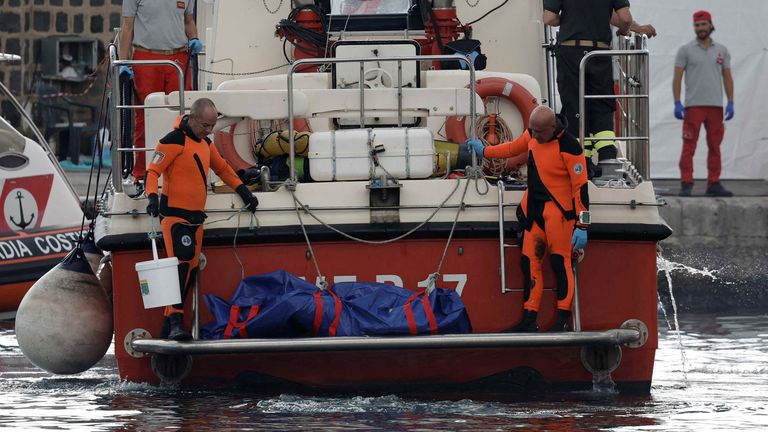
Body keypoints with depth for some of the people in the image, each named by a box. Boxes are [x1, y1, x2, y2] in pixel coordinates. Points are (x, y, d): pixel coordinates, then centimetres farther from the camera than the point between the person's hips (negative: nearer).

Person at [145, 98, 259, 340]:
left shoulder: (205, 143, 16)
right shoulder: (174, 141, -11)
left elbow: (222, 168, 30)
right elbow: (153, 171, -13)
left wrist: (243, 192, 26)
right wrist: (152, 197, -28)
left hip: (195, 217, 9)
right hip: (174, 214, -9)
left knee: (191, 269, 7)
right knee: (181, 265, -22)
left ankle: (168, 327, 13)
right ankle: (175, 322, -28)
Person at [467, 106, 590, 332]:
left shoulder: (568, 146, -18)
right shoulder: (533, 135, 4)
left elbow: (580, 186, -17)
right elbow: (514, 148, 28)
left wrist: (582, 226, -19)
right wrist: (484, 151, 39)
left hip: (558, 210, -7)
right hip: (534, 209, 7)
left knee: (560, 262, -9)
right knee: (530, 262, 4)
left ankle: (563, 320, -6)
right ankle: (529, 320, 6)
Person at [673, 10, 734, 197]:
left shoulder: (722, 50, 12)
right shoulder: (686, 50, 3)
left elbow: (727, 77, 14)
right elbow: (677, 78, 1)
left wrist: (730, 103, 6)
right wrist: (677, 103, -8)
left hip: (715, 105, 3)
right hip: (693, 105, -3)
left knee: (715, 146, 6)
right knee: (689, 146, -8)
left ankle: (713, 184, 11)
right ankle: (686, 185, -8)